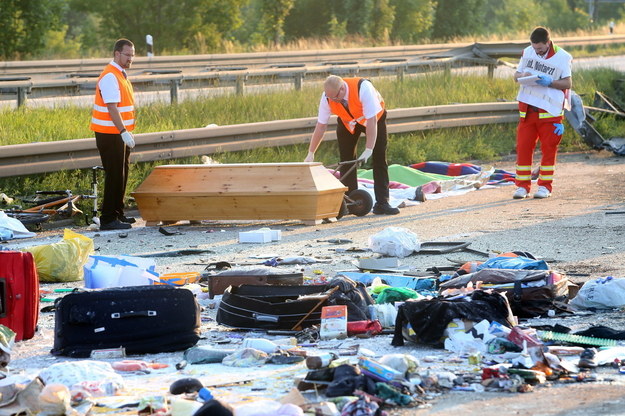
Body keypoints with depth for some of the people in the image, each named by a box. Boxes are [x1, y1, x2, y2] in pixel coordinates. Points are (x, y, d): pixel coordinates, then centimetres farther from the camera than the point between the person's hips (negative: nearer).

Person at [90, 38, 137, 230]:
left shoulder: (120, 75, 15)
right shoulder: (110, 77, -17)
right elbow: (112, 108, -24)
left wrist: (127, 131, 21)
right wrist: (123, 132, -28)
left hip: (120, 132, 10)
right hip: (109, 134, -10)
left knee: (121, 174, 14)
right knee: (114, 175, -9)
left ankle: (118, 213, 22)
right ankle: (108, 219, -7)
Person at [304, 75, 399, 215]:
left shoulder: (364, 88, -40)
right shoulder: (327, 97, -27)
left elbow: (372, 121, -39)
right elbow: (321, 126, -19)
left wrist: (368, 150, -43)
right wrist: (310, 154, -18)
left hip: (375, 117, -3)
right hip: (347, 122, 3)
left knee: (380, 160, -8)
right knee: (346, 160, -6)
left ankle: (382, 203, -7)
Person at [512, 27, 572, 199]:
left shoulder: (562, 57, -5)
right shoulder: (527, 52, 7)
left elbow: (568, 83, -4)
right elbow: (516, 75, 14)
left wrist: (549, 82, -20)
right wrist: (522, 76, -10)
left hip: (549, 109, -3)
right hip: (527, 107, 3)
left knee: (548, 148, 2)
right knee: (523, 146, 1)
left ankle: (545, 186, 10)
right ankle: (522, 186, 6)